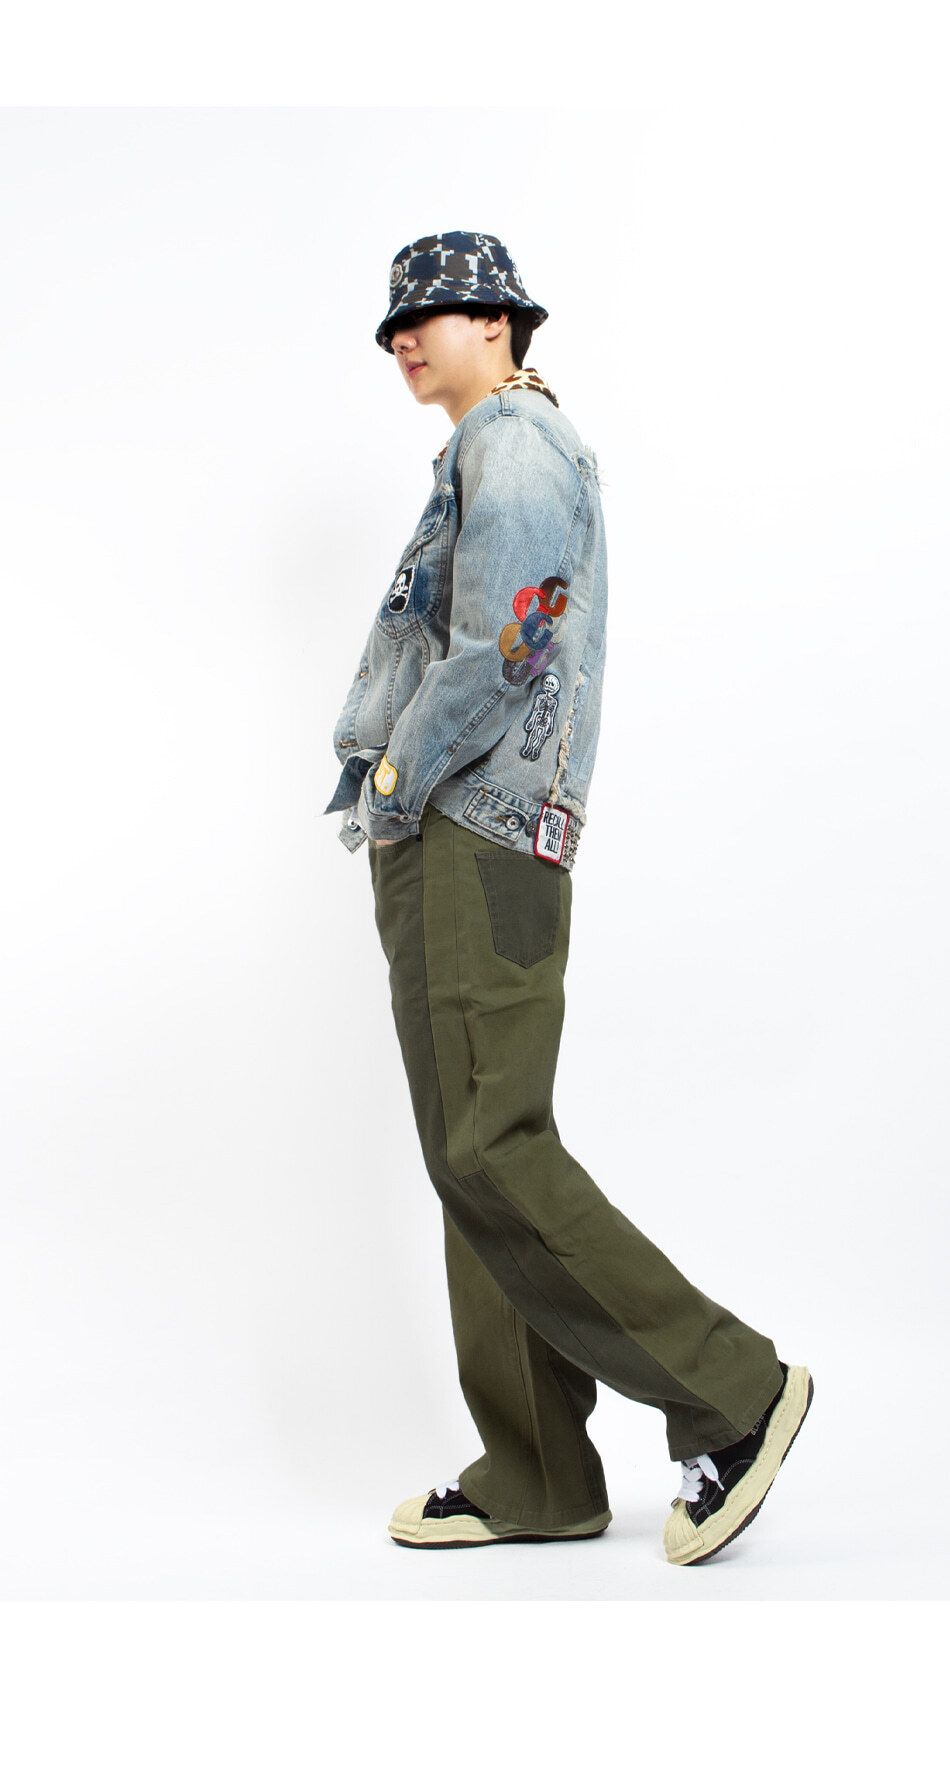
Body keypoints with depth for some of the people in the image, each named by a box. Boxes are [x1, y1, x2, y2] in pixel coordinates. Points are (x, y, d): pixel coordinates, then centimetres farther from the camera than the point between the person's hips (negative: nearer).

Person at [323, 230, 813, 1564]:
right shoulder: (482, 457, 27)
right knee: (474, 1157, 7)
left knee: (491, 1152, -14)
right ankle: (536, 1476, 12)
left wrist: (400, 777, -9)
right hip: (444, 851, 10)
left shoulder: (515, 440, -4)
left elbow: (503, 646, -18)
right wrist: (388, 779, 11)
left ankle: (731, 1393, -5)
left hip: (476, 846, -10)